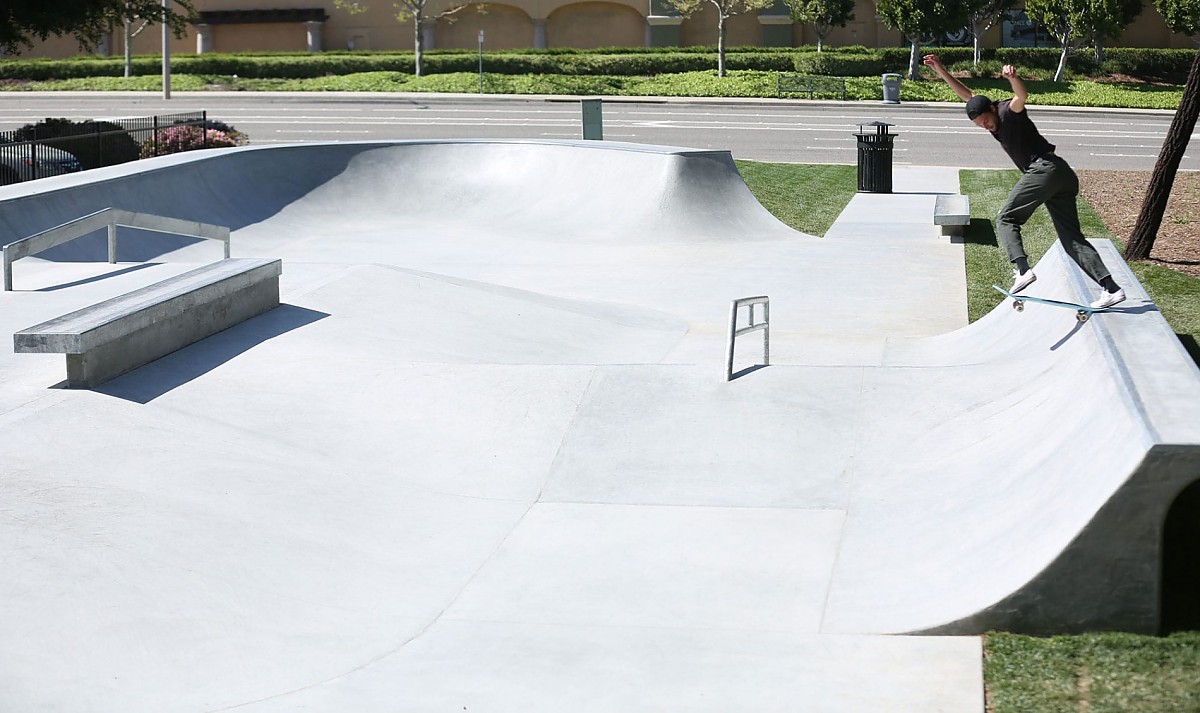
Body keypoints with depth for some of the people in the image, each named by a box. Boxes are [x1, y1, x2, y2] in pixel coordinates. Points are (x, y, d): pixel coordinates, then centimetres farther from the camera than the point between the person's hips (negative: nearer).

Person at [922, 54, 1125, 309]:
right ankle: (1111, 288, -6)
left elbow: (1022, 96, -29)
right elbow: (967, 95, 32)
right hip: (1063, 174, 10)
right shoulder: (990, 117, 19)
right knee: (1072, 238, 3)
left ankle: (1022, 269, -22)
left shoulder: (1008, 111, -5)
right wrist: (941, 70, 30)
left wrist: (1013, 77, -49)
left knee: (1006, 219, -3)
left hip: (1044, 168, -10)